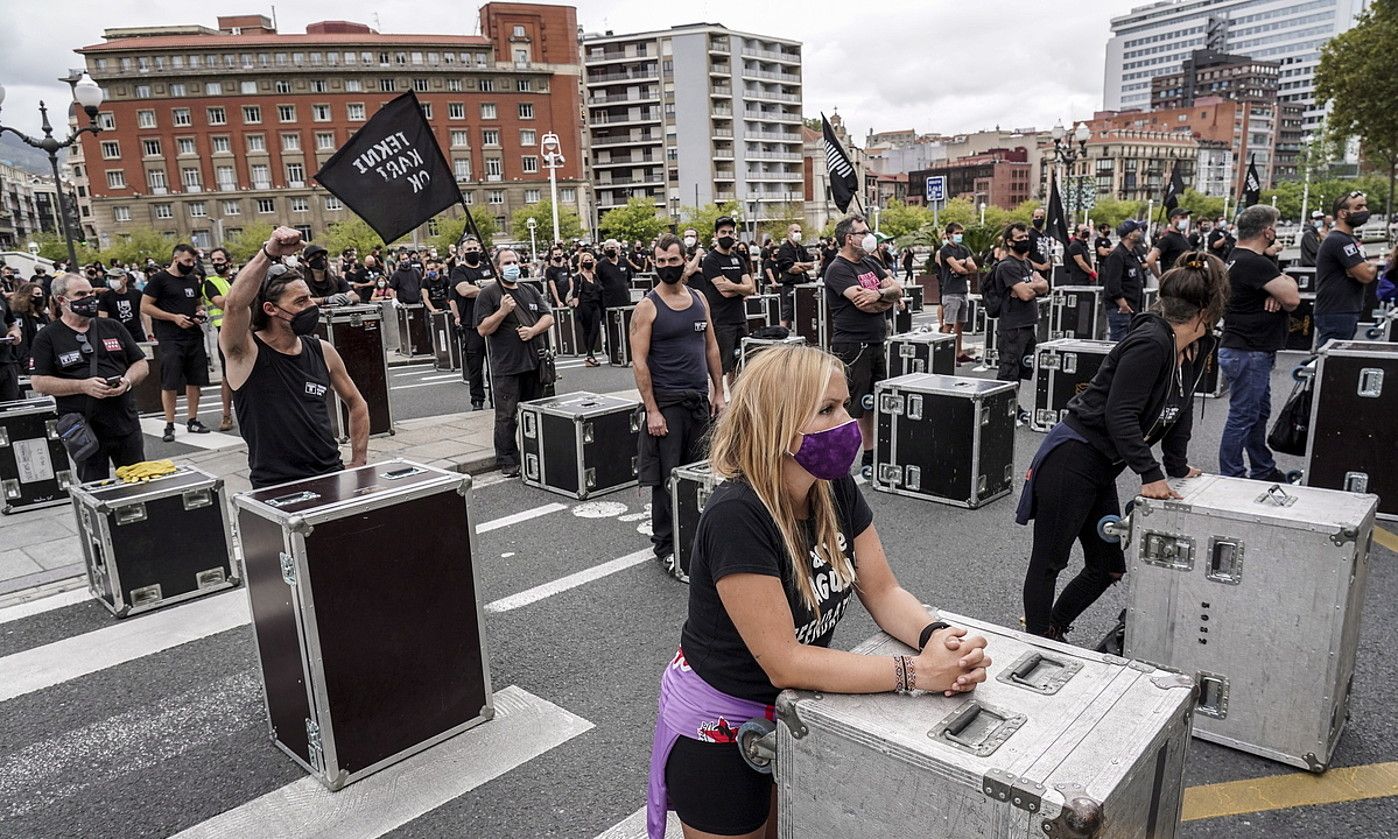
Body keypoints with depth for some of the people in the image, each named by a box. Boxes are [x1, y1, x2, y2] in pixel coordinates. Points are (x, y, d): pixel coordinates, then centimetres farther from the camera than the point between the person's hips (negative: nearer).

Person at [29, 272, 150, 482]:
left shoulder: (112, 327, 12)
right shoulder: (48, 337, 2)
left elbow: (141, 364, 13)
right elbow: (39, 382, -5)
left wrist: (128, 381, -8)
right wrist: (83, 386, -17)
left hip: (126, 425, 3)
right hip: (84, 431, -3)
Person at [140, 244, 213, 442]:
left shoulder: (194, 280, 15)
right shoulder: (160, 279, -3)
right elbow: (145, 307, -6)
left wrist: (200, 312, 4)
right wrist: (174, 317, -14)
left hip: (194, 336, 6)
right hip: (171, 339, -6)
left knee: (195, 380, 8)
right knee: (170, 383, -3)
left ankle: (193, 420, 19)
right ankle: (169, 426, 3)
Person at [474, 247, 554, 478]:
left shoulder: (531, 292, 15)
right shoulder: (487, 294, -1)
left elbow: (548, 318, 10)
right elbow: (483, 329, -7)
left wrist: (533, 330, -8)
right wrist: (502, 311, -19)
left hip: (534, 362, 5)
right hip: (505, 367, -5)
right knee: (506, 416, -2)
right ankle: (507, 462, 5)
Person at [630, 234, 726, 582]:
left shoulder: (699, 299, 8)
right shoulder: (647, 306, -8)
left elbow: (711, 348, 14)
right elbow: (639, 361, -12)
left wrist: (718, 392, 9)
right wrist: (652, 410, -16)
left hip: (700, 400, 6)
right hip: (667, 403, -5)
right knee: (667, 477, -1)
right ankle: (666, 547, 11)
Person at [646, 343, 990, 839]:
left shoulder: (837, 491, -10)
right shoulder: (736, 517, -33)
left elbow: (882, 591, -5)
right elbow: (783, 663, -32)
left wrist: (936, 636, -26)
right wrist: (917, 672, -32)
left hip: (791, 709, 7)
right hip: (719, 727, -6)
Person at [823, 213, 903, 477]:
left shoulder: (870, 264, 15)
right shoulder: (838, 269, -11)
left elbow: (897, 290, 6)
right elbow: (864, 304, -23)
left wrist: (879, 294, -16)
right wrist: (887, 300, -4)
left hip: (875, 344, 9)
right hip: (851, 346, -9)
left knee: (874, 405, 16)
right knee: (849, 407, -6)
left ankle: (870, 459, 28)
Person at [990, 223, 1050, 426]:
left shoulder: (1028, 263, 17)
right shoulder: (1007, 266, -12)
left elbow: (1044, 287, 7)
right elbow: (1025, 294, -21)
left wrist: (1029, 287, -12)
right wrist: (1035, 287, 0)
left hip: (1028, 325, 9)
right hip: (1012, 327, -9)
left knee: (1021, 370, 15)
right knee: (1008, 372, -5)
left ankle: (1014, 409, 26)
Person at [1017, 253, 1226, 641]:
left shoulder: (1198, 348, 8)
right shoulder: (1149, 343, -21)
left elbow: (1180, 408, 19)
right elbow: (1120, 416, -25)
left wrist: (1178, 467, 20)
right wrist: (1152, 475, -25)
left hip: (1102, 470, 10)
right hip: (1071, 460, -10)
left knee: (1108, 567, 15)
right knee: (1048, 563, 2)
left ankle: (1051, 632, 30)